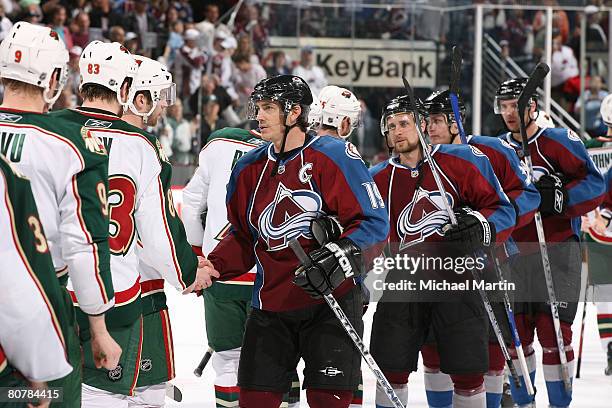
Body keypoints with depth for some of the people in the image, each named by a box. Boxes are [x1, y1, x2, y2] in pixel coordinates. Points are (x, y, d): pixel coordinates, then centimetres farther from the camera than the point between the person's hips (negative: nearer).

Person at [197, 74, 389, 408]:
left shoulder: (334, 157, -10)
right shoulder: (249, 168, 9)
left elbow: (374, 222, -12)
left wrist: (342, 255, -27)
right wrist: (213, 267, 1)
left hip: (331, 301, -5)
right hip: (270, 306, 5)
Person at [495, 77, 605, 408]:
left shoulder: (560, 141, -5)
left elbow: (594, 184, -12)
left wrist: (557, 198, -23)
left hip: (557, 248, -5)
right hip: (512, 252, 5)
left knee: (554, 331, -6)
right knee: (516, 330, 9)